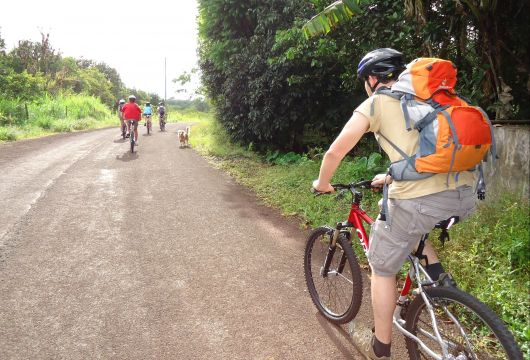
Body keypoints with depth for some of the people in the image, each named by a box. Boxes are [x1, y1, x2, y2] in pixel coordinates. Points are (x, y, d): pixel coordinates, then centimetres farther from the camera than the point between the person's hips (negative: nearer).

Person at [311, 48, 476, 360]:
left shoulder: (375, 103, 6)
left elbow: (335, 152, 3)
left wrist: (322, 183, 22)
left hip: (421, 197, -7)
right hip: (465, 195, 7)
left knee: (382, 268, 16)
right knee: (408, 214, 37)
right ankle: (439, 277, 21)